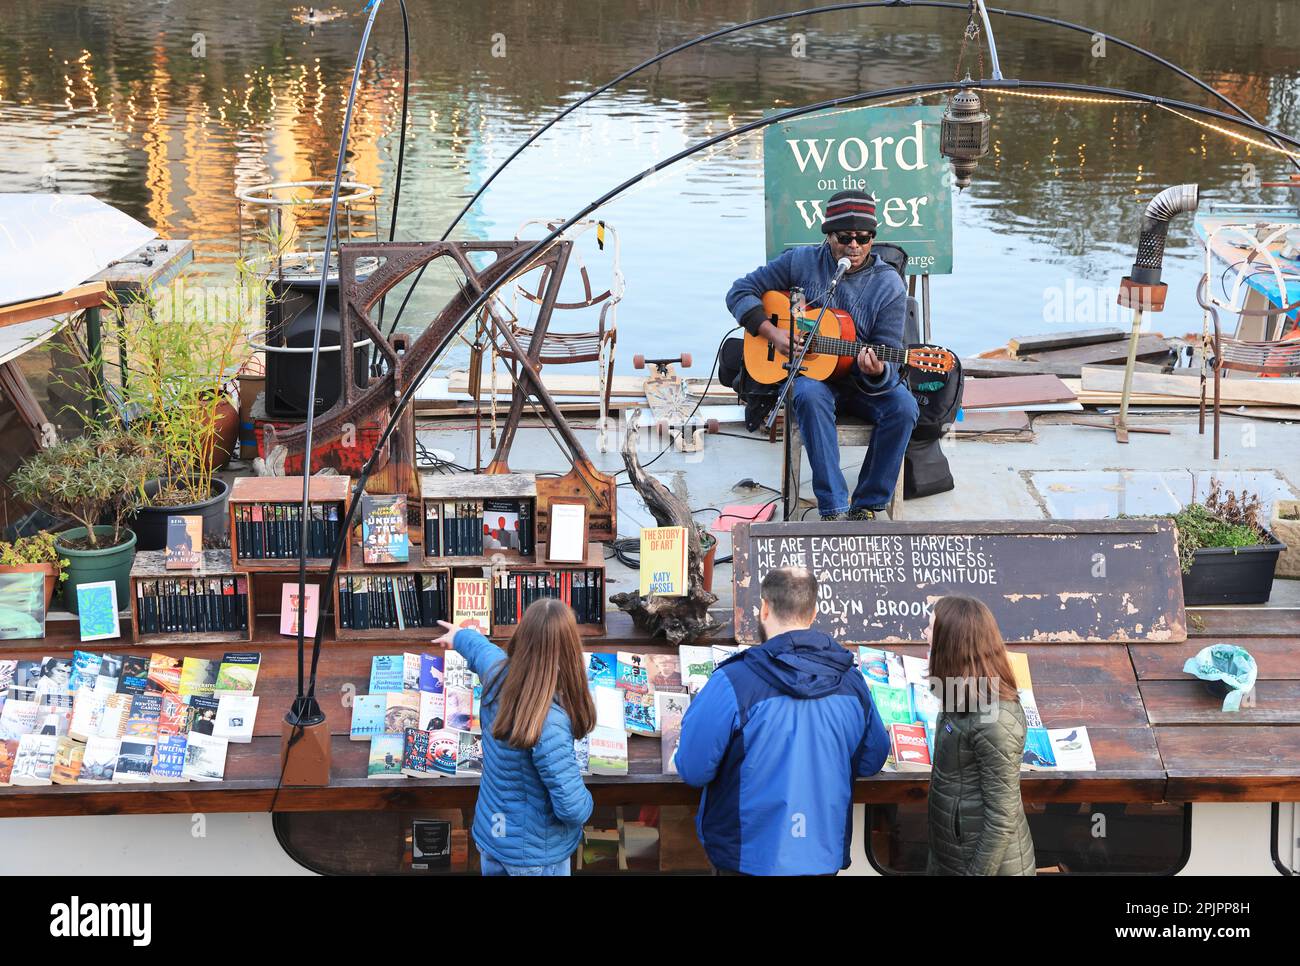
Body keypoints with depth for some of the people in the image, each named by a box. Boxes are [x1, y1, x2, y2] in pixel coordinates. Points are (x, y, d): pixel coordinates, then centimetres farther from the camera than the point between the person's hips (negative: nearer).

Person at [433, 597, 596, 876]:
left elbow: (480, 649, 10)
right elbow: (572, 807, -32)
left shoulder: (497, 670, -16)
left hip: (490, 831, 6)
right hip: (535, 855, -6)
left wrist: (461, 636, 32)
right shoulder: (548, 723, -37)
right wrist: (585, 804, -9)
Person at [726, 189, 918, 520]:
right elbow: (740, 292, 2)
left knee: (903, 406, -29)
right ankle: (834, 511, -37)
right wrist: (772, 333, -13)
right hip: (808, 373, -1)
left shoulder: (889, 286, -4)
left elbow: (888, 358, -7)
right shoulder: (800, 262, -2)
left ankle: (866, 507, -19)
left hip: (863, 382, 1)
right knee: (809, 396, -36)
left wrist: (876, 372, -33)